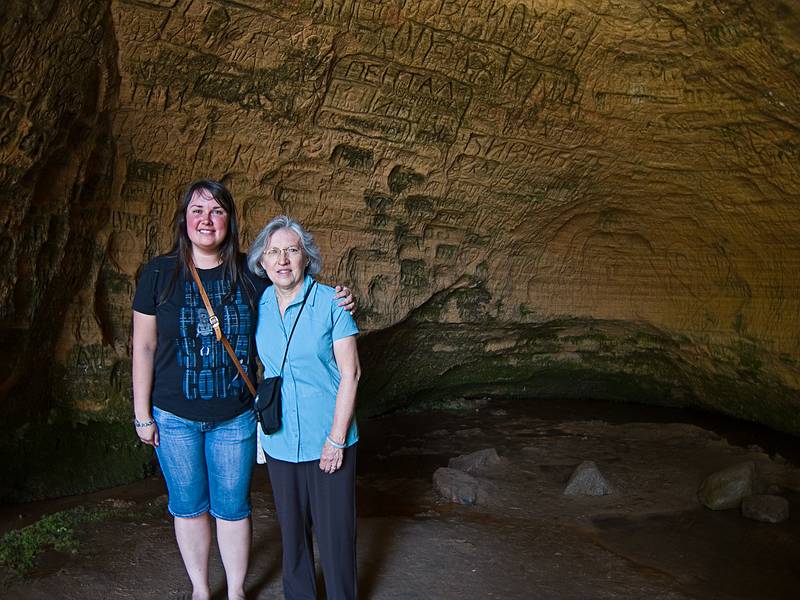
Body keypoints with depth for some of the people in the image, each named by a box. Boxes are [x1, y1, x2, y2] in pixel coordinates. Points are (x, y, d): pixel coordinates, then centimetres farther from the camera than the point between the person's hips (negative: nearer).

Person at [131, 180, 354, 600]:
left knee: (232, 507, 11)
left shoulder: (249, 274, -3)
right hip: (175, 416, 0)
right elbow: (143, 348, -2)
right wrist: (142, 415, -3)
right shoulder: (159, 273, -6)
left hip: (235, 416, 0)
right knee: (188, 506, 15)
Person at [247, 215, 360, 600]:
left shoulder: (330, 302, -11)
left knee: (334, 530, 6)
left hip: (327, 439, -4)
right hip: (278, 441, 4)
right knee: (292, 526, 17)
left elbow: (350, 372, -11)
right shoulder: (258, 307, 1)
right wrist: (258, 420, 7)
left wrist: (337, 438, -14)